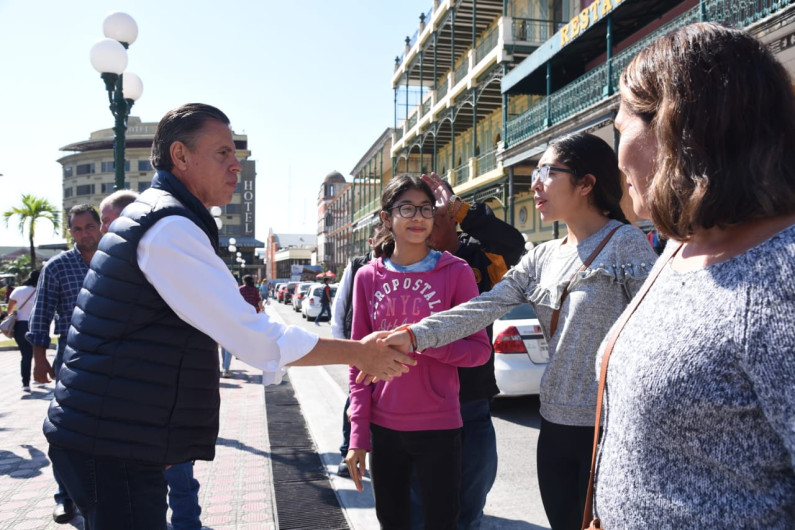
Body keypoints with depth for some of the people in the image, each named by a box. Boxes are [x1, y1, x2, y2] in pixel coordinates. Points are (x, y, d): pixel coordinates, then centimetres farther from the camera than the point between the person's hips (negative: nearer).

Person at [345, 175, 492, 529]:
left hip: (438, 427, -2)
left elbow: (479, 349, -4)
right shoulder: (367, 277, 2)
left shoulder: (456, 272, -6)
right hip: (383, 426, 3)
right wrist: (358, 434, 1)